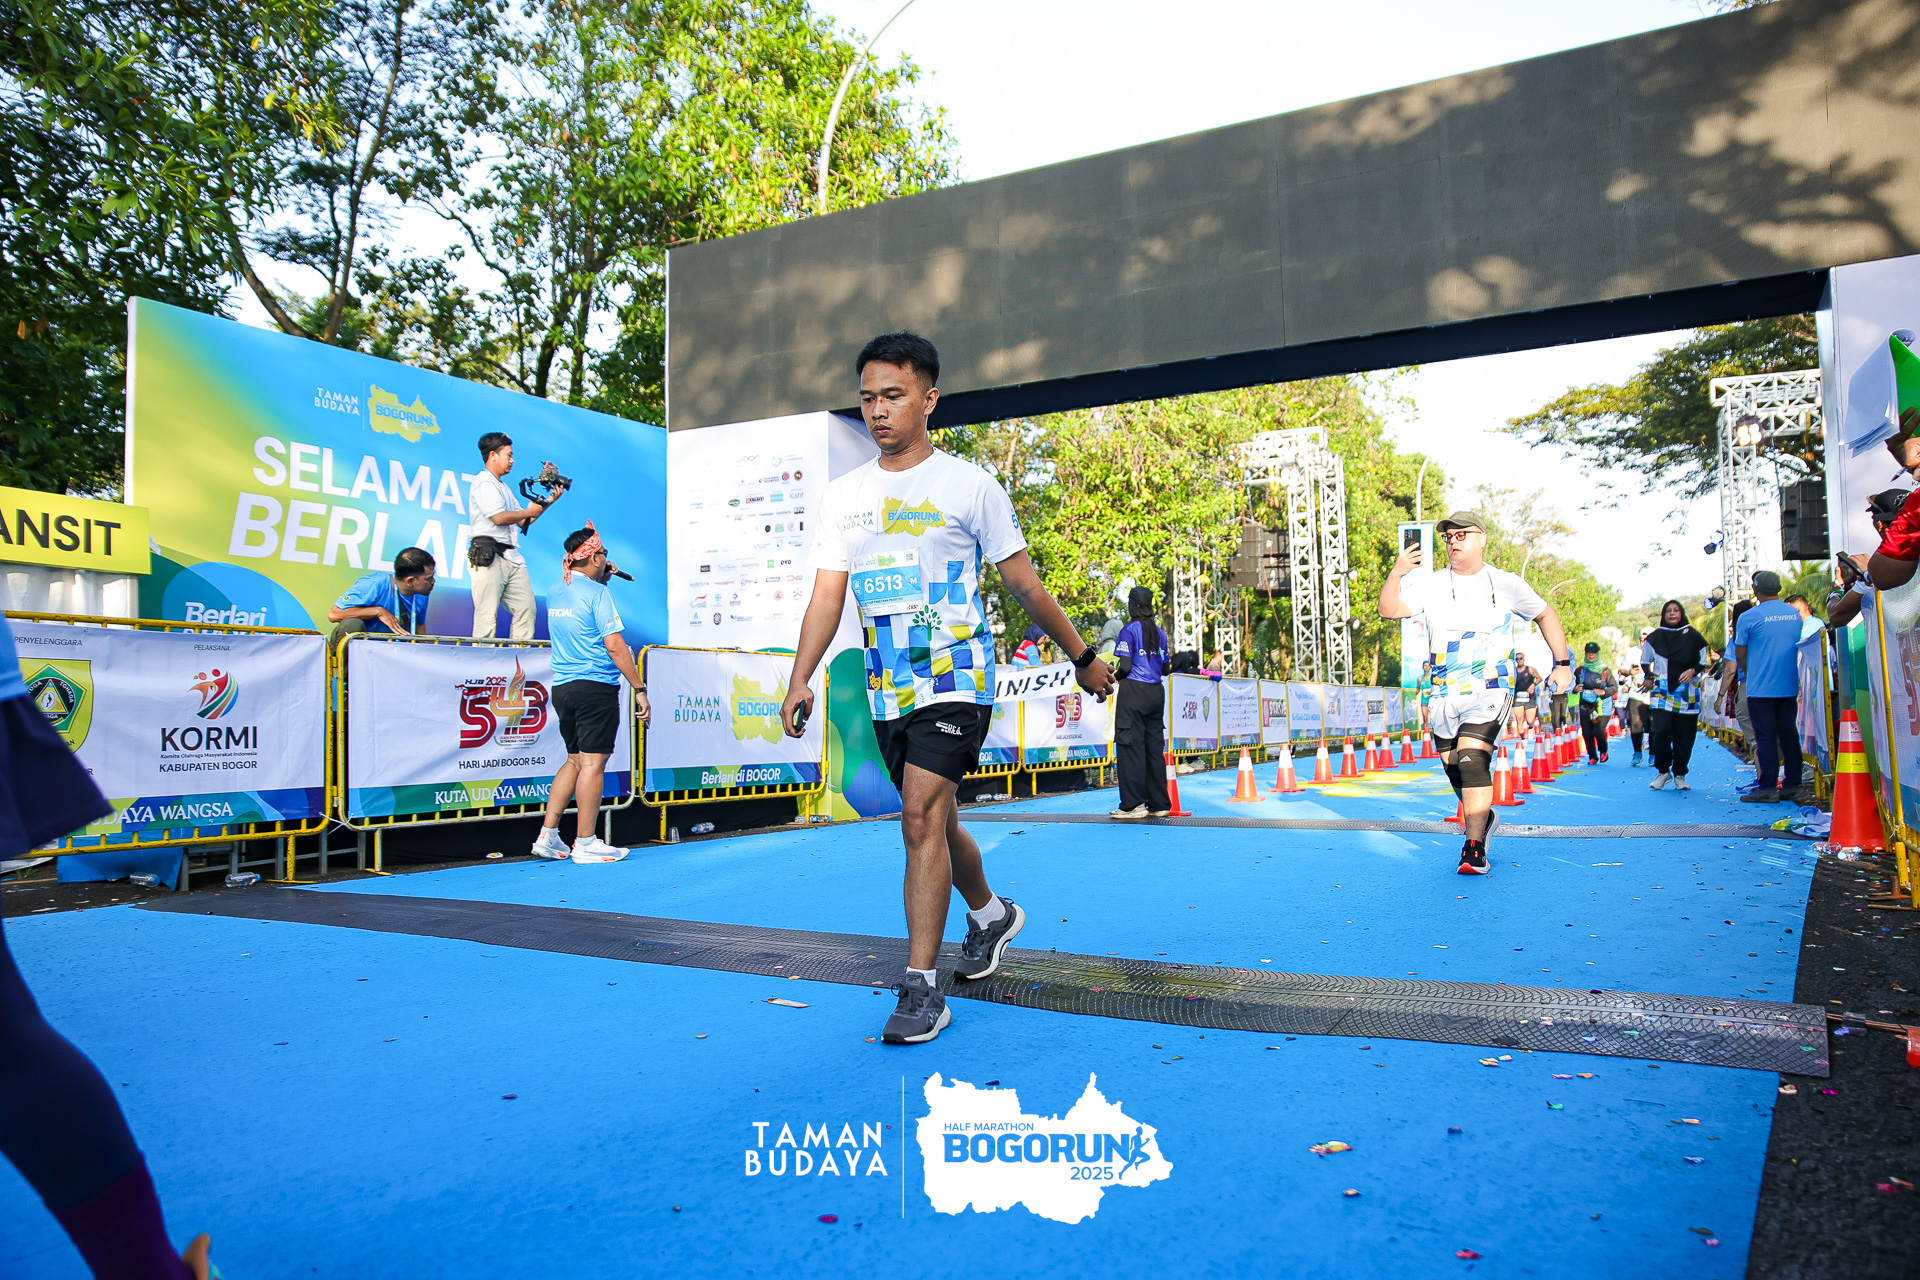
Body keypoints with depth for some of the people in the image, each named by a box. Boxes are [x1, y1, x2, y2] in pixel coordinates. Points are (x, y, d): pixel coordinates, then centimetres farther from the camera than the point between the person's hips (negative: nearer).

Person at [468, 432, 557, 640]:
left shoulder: (503, 487, 25)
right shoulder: (484, 482, -4)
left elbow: (522, 522, 24)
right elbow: (499, 517, -16)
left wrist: (548, 502, 15)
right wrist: (530, 511, -2)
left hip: (511, 556, 9)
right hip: (488, 556, -9)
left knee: (526, 608, 3)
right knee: (487, 615, -10)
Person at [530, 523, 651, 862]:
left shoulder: (554, 591, 12)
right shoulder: (597, 592, -10)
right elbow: (614, 646, -15)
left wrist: (601, 579, 26)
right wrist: (640, 689, -12)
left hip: (562, 688, 8)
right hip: (596, 687, -8)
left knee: (574, 761, 17)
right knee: (593, 763, -3)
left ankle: (547, 836, 14)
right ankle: (585, 844, 1)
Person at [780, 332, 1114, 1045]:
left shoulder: (969, 486, -3)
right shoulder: (844, 496, 8)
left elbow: (1025, 586, 3)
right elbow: (826, 595, 4)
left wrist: (1082, 657, 8)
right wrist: (801, 679, -8)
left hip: (954, 678, -5)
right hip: (886, 687, 5)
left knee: (921, 818, -16)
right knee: (933, 819, 17)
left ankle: (921, 987, -8)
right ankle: (989, 913, 43)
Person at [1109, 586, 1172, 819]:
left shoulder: (1129, 630, -6)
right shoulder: (1160, 633, 11)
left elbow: (1125, 667, -14)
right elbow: (1165, 669, 11)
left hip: (1133, 692, -6)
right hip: (1156, 693, 6)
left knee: (1130, 746, -2)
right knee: (1155, 747, 9)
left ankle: (1133, 804, -3)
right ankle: (1159, 804, 12)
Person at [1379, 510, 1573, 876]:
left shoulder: (1505, 584, 2)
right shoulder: (1431, 584, 5)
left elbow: (1545, 615, 14)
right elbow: (1389, 609, -6)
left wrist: (1563, 664, 7)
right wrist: (1396, 573, -23)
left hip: (1490, 689, -3)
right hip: (1444, 694, 3)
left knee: (1471, 759, -20)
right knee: (1454, 768, 9)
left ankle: (1475, 849, -15)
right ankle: (1483, 819, 38)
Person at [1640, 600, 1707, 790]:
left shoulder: (1693, 637, 4)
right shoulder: (1655, 637, 8)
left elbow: (1703, 662, 11)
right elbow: (1645, 661, 21)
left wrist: (1693, 671, -8)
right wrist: (1649, 678, 7)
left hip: (1687, 694, 0)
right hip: (1662, 693, 0)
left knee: (1684, 736, 1)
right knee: (1662, 731, -15)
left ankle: (1680, 775, 15)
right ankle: (1663, 771, 2)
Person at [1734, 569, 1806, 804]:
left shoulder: (1750, 616, -10)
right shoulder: (1795, 614, 6)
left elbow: (1740, 654, -3)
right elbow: (1798, 646, 16)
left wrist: (1748, 674, 14)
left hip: (1760, 688, -5)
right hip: (1789, 686, 5)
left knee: (1765, 737, -2)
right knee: (1789, 734, 11)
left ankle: (1768, 788, -2)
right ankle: (1793, 784, 15)